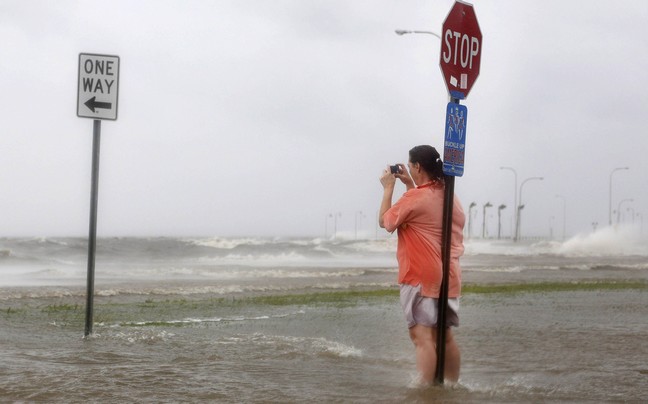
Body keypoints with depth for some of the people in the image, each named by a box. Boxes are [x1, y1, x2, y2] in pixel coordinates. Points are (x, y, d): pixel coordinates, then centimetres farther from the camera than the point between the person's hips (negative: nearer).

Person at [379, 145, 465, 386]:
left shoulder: (414, 198, -13)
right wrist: (409, 184, 24)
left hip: (421, 278, -8)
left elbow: (384, 221, 0)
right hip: (449, 278, 8)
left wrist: (388, 188, 9)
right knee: (445, 336, 15)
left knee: (422, 336, -12)